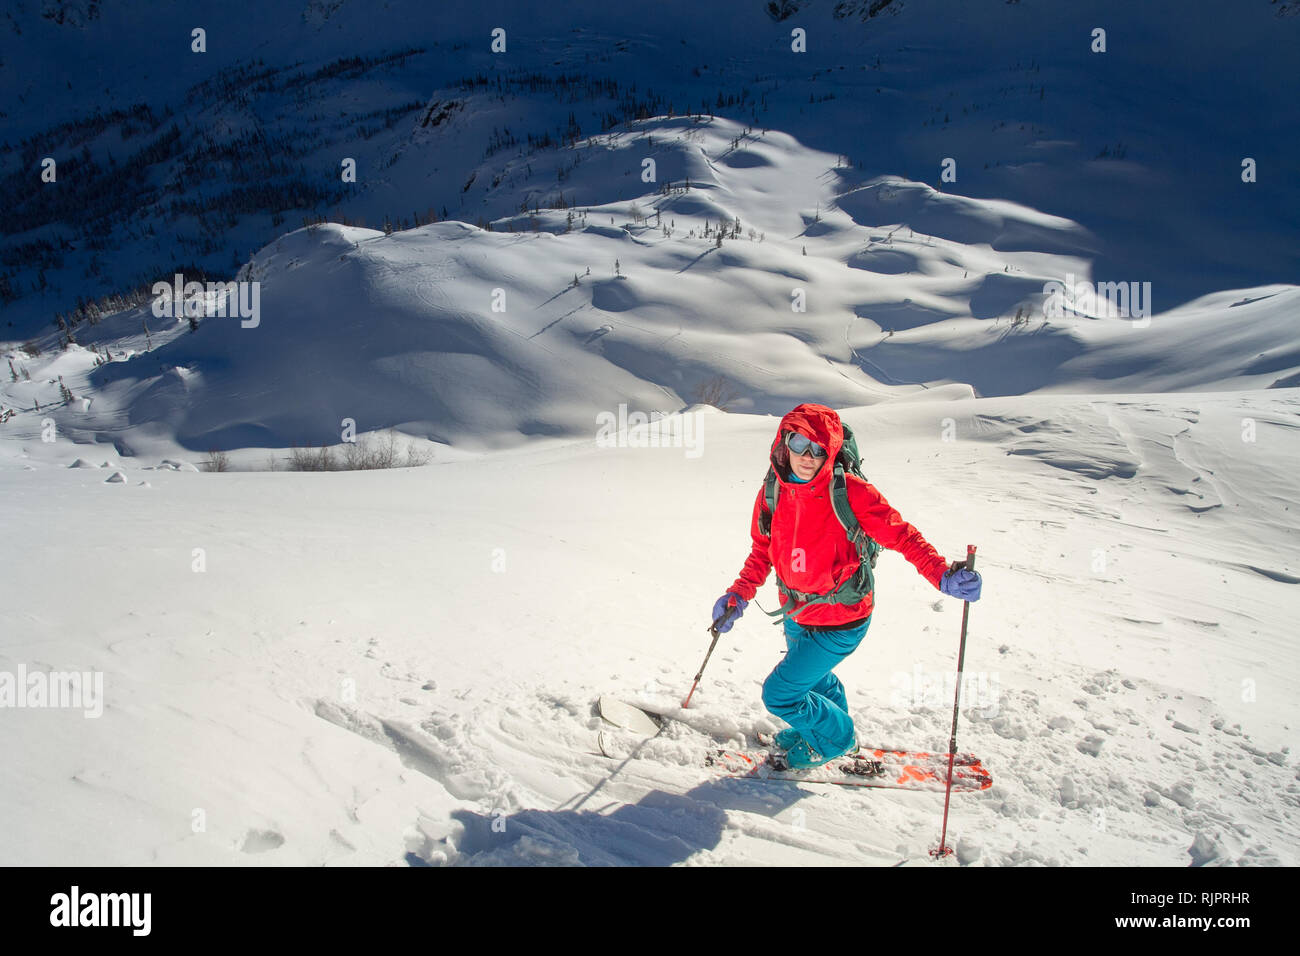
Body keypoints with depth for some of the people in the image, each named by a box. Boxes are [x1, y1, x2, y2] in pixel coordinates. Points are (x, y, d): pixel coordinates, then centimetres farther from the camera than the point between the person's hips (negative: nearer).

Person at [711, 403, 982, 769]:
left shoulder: (850, 492, -26)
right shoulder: (774, 492, -10)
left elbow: (899, 534, -22)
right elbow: (763, 549, 5)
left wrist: (942, 575, -36)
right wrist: (740, 593, -5)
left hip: (840, 624, -6)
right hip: (796, 616, 6)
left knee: (779, 694, -1)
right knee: (814, 677, 30)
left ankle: (836, 738, 27)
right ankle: (819, 726, 63)